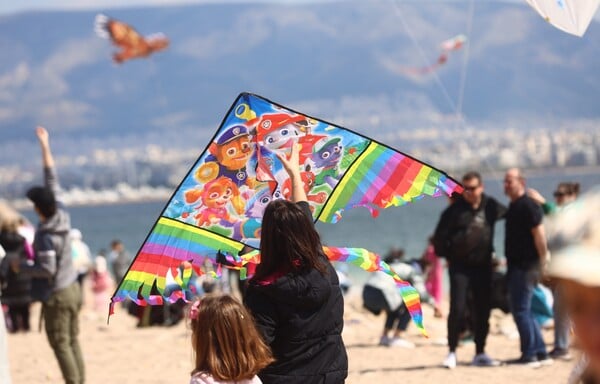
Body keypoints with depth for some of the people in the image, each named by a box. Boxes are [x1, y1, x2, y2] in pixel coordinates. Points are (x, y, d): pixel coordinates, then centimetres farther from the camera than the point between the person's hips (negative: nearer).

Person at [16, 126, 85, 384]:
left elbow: (47, 269, -25)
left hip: (56, 295, -8)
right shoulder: (61, 215, -2)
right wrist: (45, 145, 8)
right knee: (72, 341, 13)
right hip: (72, 288, 8)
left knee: (61, 344, 0)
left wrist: (22, 268, -9)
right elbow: (52, 181, 5)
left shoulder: (46, 236, -23)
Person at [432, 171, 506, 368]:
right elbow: (440, 236, -2)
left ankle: (480, 354, 15)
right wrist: (447, 255, 0)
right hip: (460, 267, -4)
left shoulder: (491, 206, 4)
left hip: (483, 266, 4)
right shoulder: (455, 209, -6)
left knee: (482, 311, 6)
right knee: (458, 309, -9)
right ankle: (452, 352, 1)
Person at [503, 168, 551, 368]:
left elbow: (539, 235, -19)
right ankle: (541, 353, 17)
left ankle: (529, 355, -2)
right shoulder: (513, 207, 15)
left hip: (525, 267, -10)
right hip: (516, 266, 10)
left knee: (521, 310, -7)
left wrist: (542, 264, -22)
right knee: (523, 311, 13)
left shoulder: (528, 206, -14)